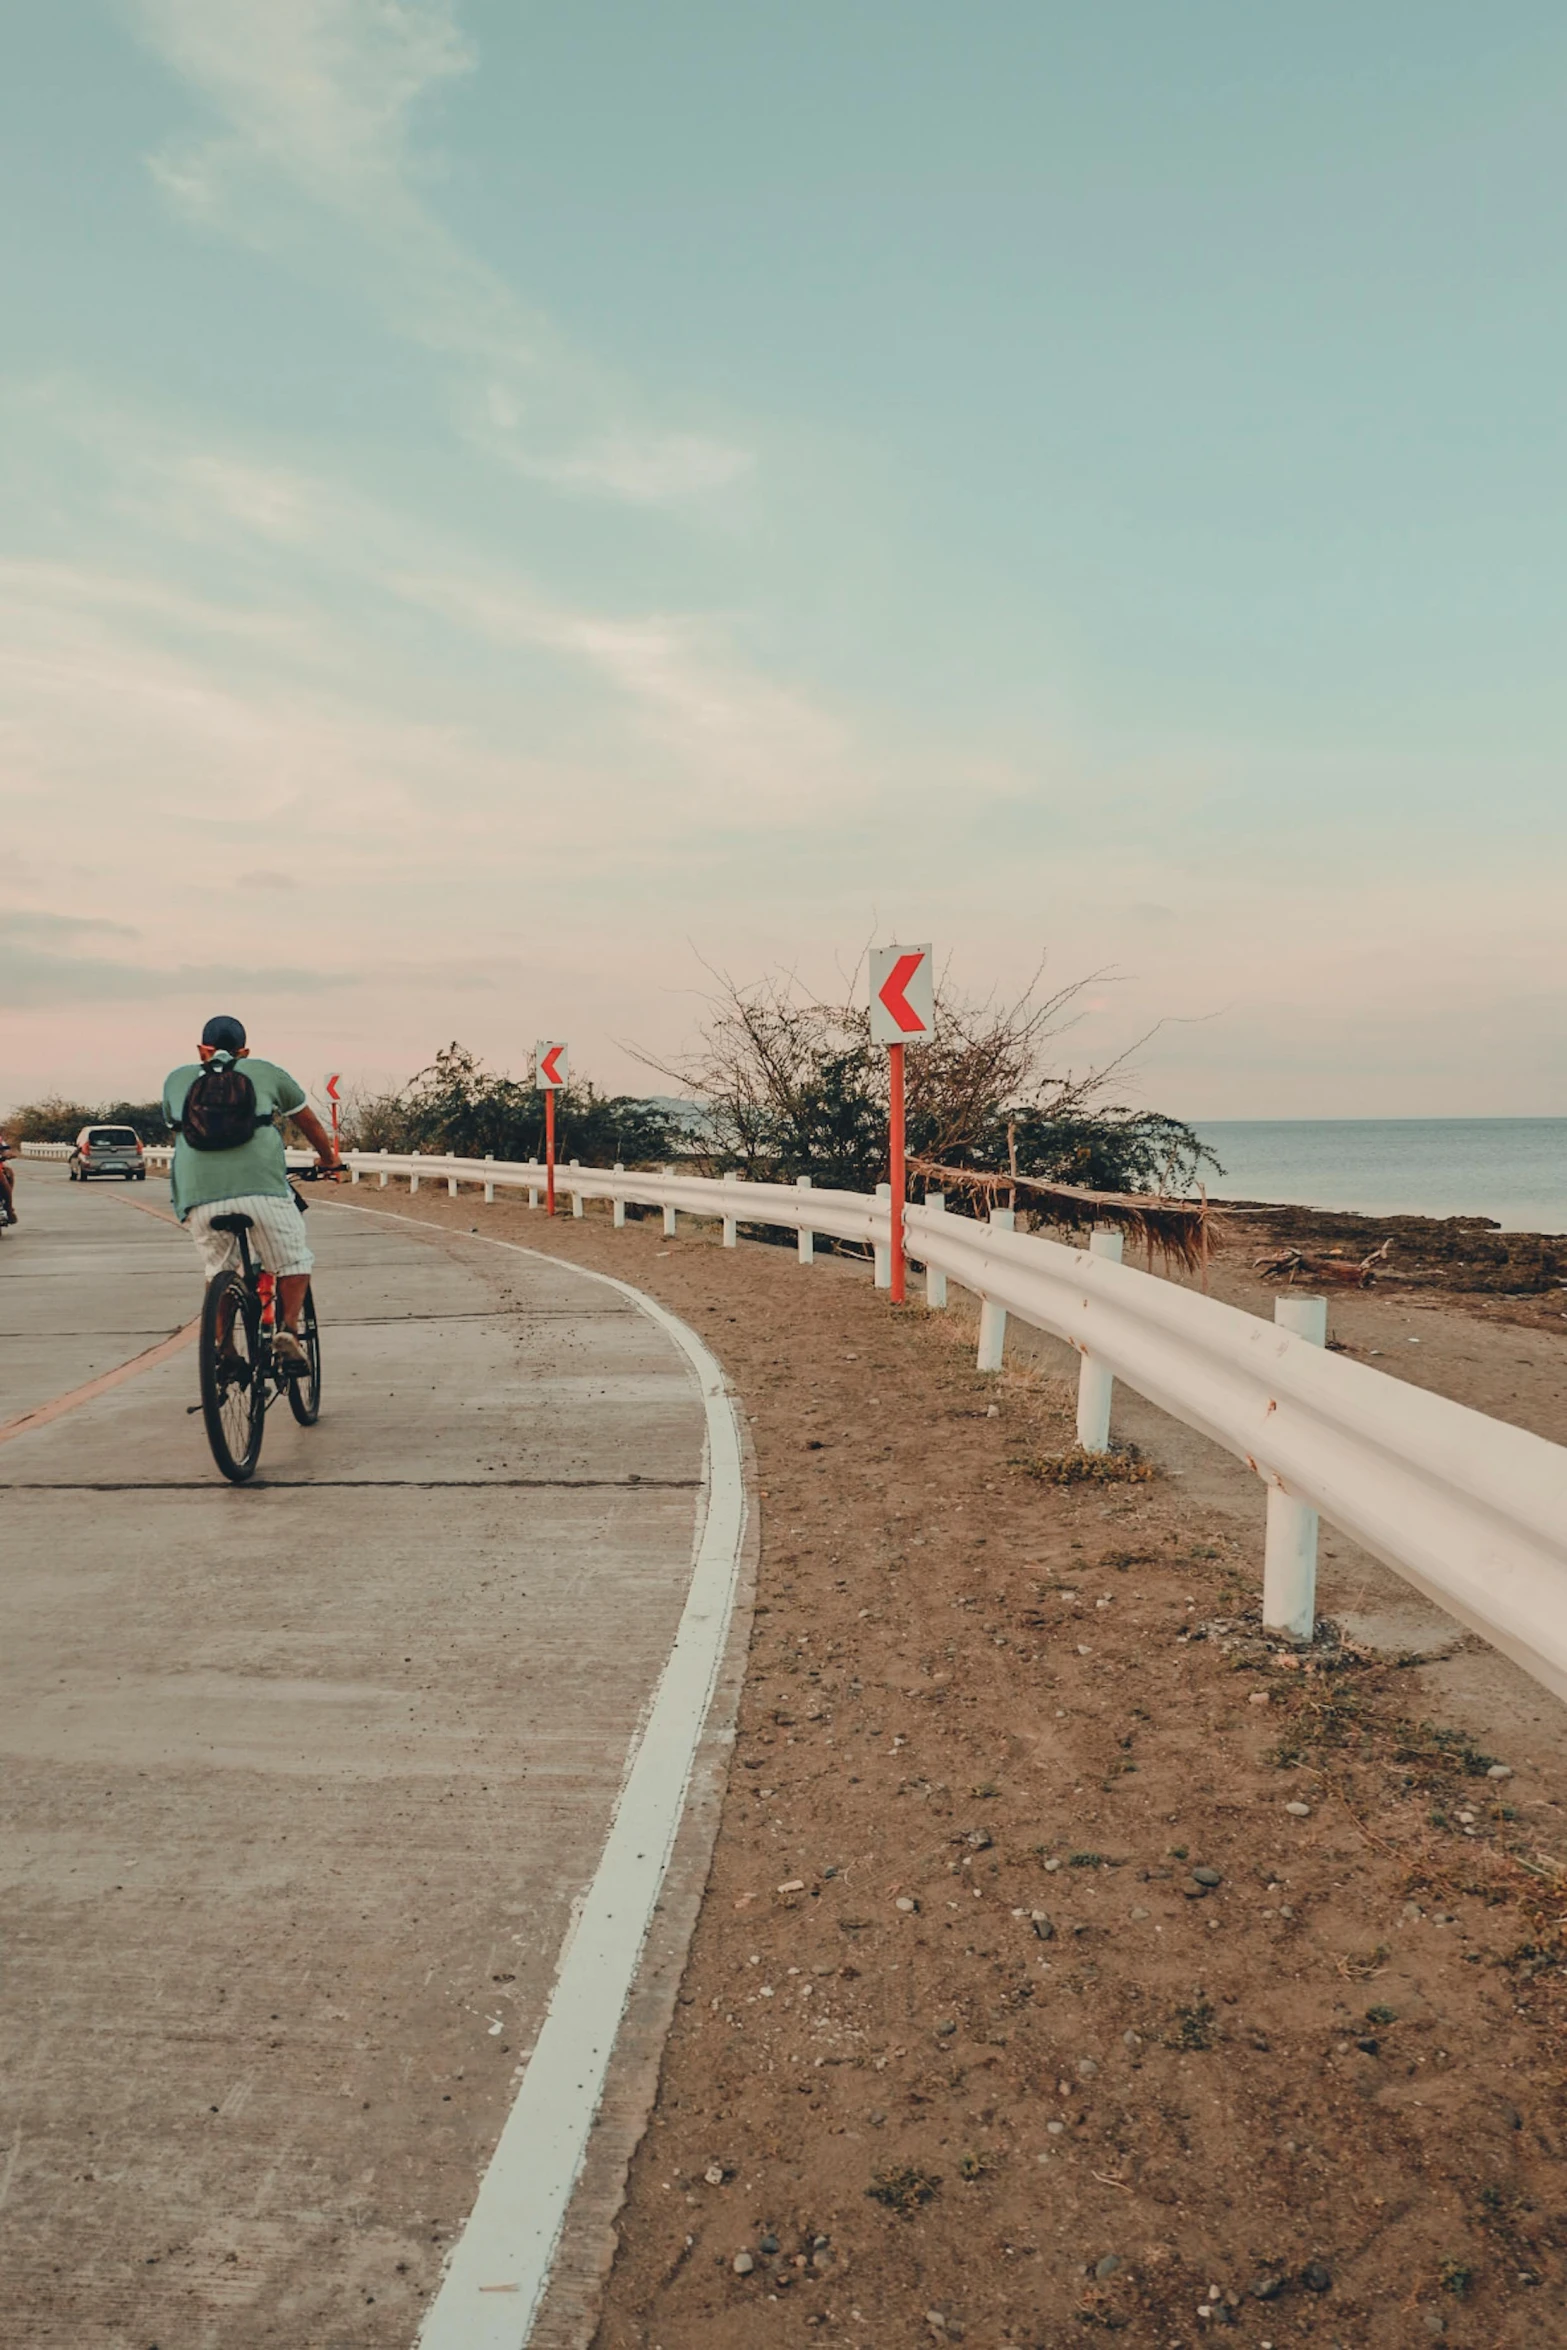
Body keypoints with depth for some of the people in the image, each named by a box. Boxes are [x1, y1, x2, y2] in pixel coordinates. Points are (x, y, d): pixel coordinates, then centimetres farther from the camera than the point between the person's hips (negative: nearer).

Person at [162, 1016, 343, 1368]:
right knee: (294, 1261, 15)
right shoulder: (265, 1072, 22)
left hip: (199, 1192, 2)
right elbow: (309, 1122, 33)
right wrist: (328, 1160, 50)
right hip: (262, 1185, -2)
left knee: (217, 1272, 22)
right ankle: (288, 1330, -3)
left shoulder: (177, 1079, 25)